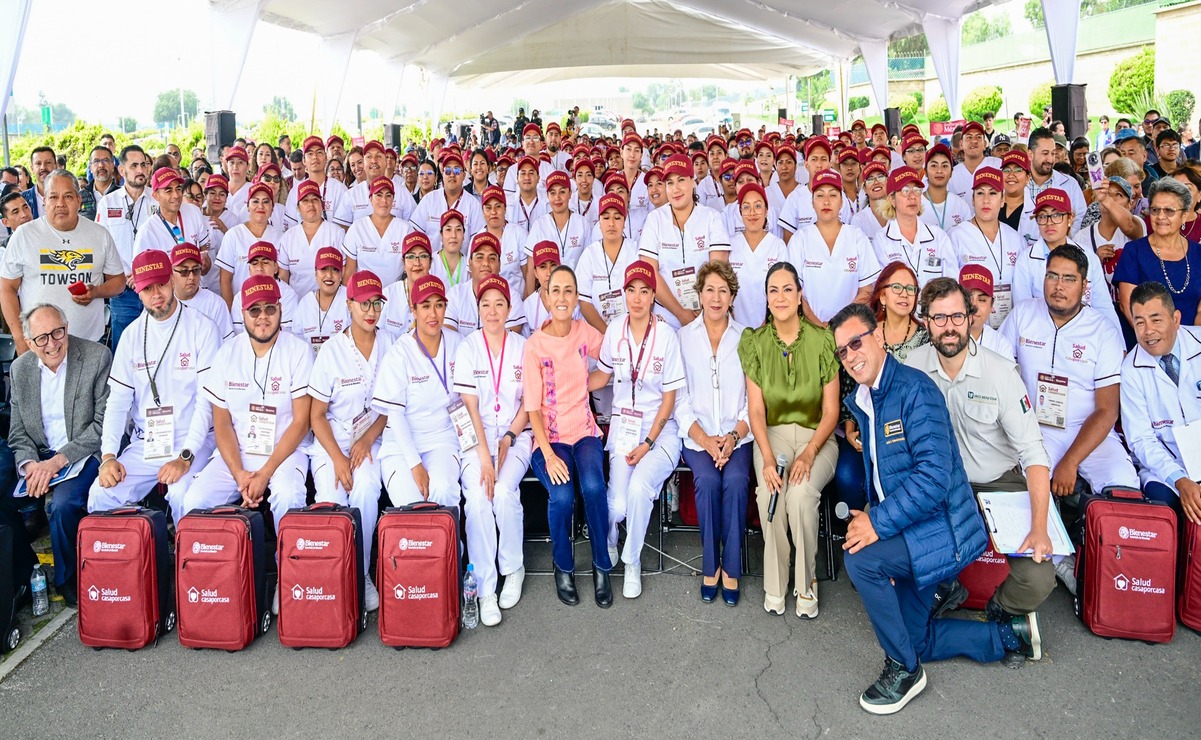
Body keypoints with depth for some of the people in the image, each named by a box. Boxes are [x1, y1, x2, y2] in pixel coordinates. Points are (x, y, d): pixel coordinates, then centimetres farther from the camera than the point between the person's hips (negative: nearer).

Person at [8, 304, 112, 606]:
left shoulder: (97, 357, -9)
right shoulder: (19, 369, 7)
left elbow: (104, 424, -12)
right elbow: (18, 433, 8)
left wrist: (59, 460, -19)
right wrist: (29, 463, -14)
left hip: (85, 453, -5)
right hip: (40, 458, 5)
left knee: (62, 505, -30)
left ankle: (67, 581, -5)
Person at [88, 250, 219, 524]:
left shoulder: (202, 328, -5)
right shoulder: (132, 335, 9)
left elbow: (207, 399, -9)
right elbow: (118, 400, 7)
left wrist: (185, 457, -18)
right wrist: (108, 455, -8)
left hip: (192, 442, -4)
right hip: (144, 443, 4)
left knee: (183, 495, -31)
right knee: (101, 494, -18)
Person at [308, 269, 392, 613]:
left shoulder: (389, 346, 1)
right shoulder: (331, 350, -4)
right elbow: (316, 415, -2)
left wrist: (367, 440, -9)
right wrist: (337, 458, -14)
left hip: (371, 439, 1)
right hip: (332, 439, -1)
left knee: (366, 490, -28)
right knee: (330, 500, -25)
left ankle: (362, 575, -15)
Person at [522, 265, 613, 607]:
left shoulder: (585, 332, 3)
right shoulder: (534, 345, -6)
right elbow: (533, 408, -8)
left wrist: (583, 385, 8)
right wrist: (548, 454, -19)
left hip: (584, 431, 2)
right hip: (549, 436, -2)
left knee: (593, 486, -27)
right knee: (562, 496, -28)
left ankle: (602, 567, -5)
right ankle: (563, 568, 1)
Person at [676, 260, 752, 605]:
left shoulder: (747, 338, 9)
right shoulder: (683, 338, 8)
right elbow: (680, 401, 3)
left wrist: (734, 436, -12)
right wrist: (705, 440, -11)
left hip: (738, 436, 0)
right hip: (697, 436, 0)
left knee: (735, 480, -28)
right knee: (707, 480, -28)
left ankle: (731, 568, -13)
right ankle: (710, 566, -10)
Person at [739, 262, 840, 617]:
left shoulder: (822, 340, -6)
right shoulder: (755, 342, -1)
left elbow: (831, 411, -4)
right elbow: (756, 409, -4)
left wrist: (808, 454, -19)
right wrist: (768, 459, -19)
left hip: (816, 436, -1)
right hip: (772, 433, 1)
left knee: (800, 493, -30)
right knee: (768, 493, -29)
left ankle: (806, 581, -8)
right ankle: (775, 584, -10)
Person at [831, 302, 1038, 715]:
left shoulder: (914, 390, -20)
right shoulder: (860, 399, 7)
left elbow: (934, 476, -29)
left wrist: (878, 523, -29)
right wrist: (868, 518, 0)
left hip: (943, 528, -9)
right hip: (910, 530, 9)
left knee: (860, 557, -29)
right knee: (914, 640, 16)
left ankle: (903, 669, -8)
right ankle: (1010, 636, 36)